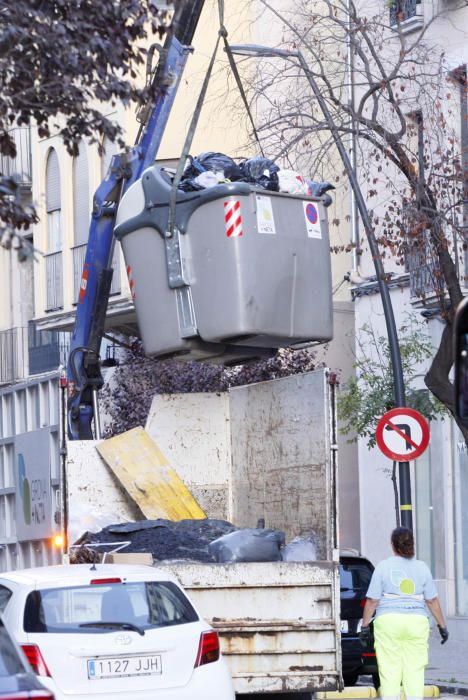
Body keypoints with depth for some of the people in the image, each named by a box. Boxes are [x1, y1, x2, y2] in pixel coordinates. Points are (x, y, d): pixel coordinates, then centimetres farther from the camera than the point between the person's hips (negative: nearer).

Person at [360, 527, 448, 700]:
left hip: (388, 621, -2)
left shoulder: (383, 566, -1)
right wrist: (442, 625, 13)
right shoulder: (422, 567, 5)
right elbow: (432, 601, 6)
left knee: (389, 672, -1)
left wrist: (365, 626, 3)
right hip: (416, 622, 2)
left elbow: (372, 601, -3)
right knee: (415, 671, 3)